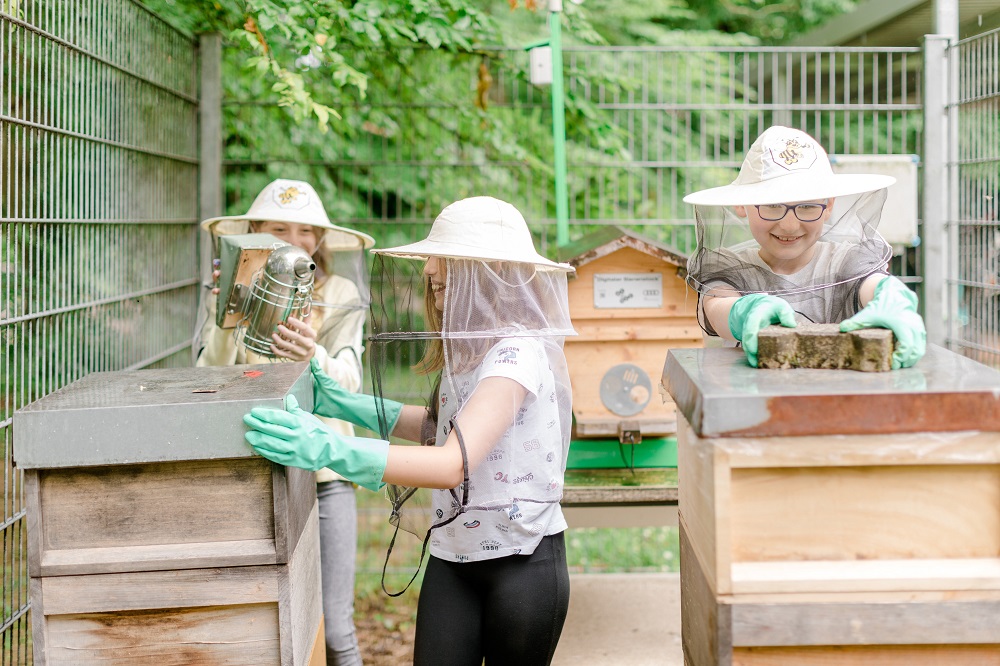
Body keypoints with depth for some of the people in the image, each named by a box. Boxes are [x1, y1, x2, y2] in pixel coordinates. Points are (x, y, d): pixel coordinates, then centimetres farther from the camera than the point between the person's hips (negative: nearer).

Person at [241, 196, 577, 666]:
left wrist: (331, 450, -39)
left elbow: (455, 463, -32)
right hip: (453, 557, 8)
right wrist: (344, 403, 11)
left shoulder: (518, 354, -22)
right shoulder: (470, 349, 7)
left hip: (521, 560, -7)